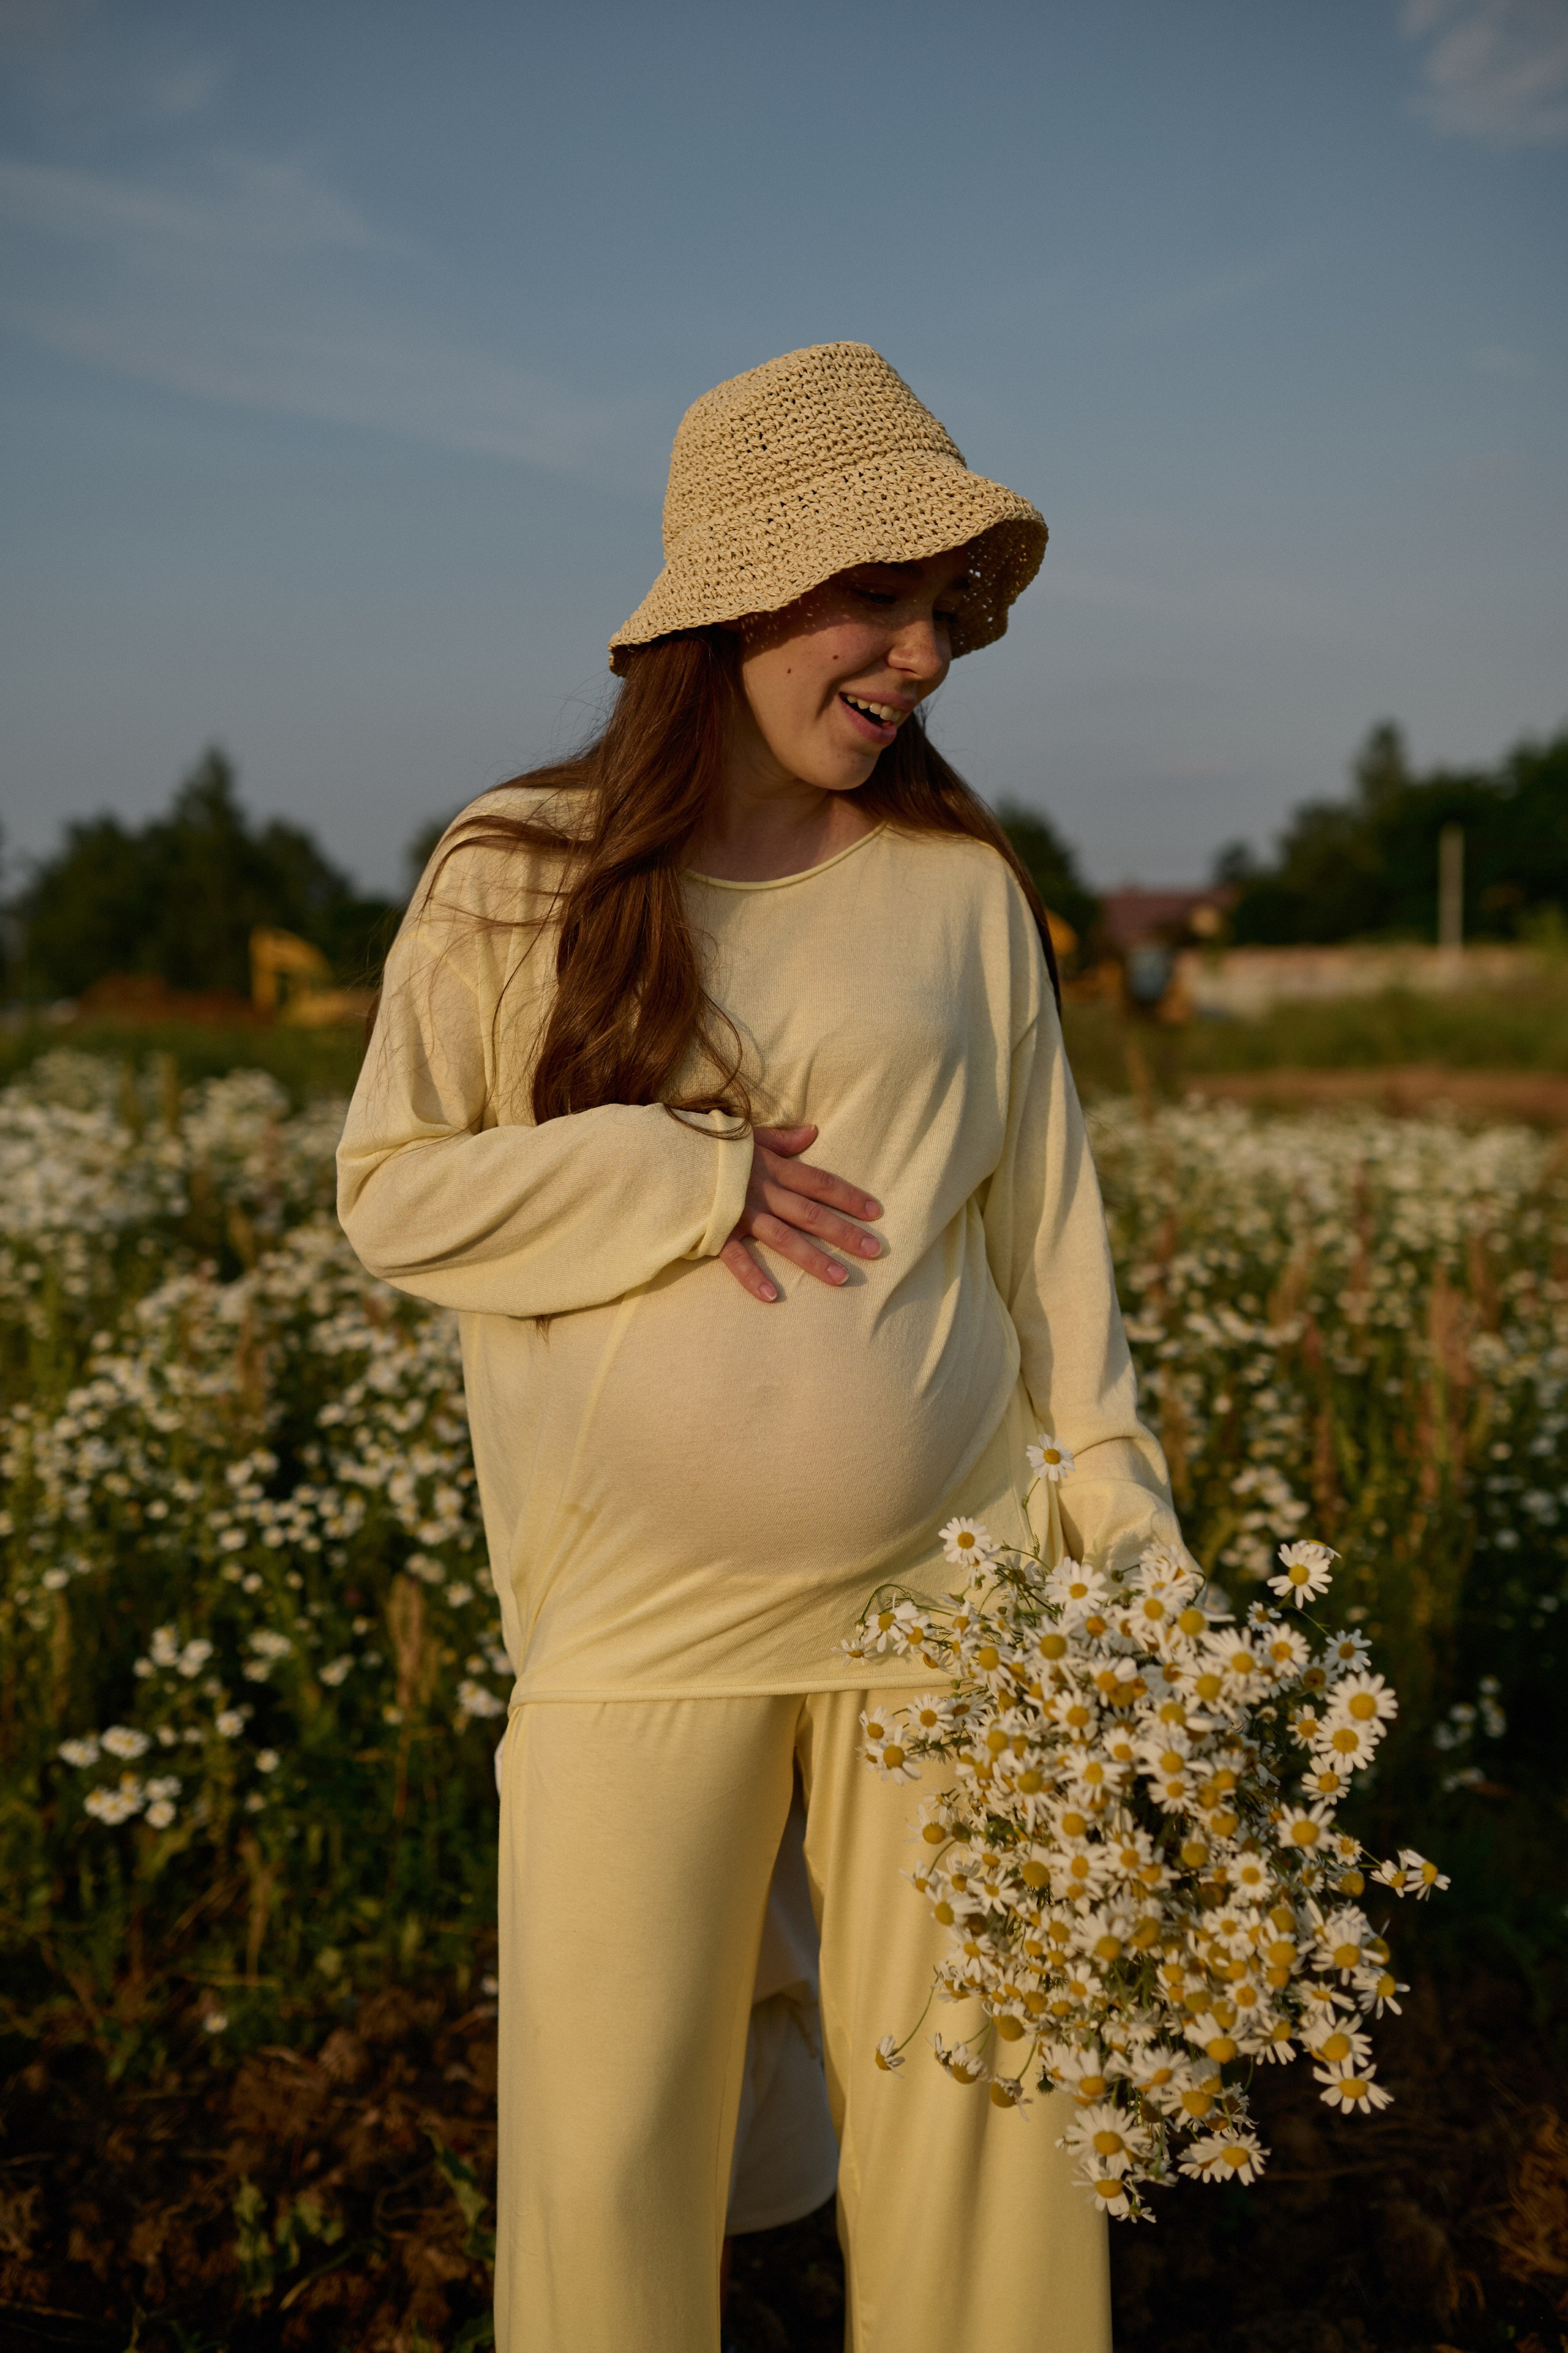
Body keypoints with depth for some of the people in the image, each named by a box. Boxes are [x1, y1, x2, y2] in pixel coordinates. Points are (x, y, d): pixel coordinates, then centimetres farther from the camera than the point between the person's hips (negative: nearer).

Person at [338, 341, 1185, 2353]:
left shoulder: (961, 885, 5)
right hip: (638, 1614, -1)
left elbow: (1046, 1218, 10)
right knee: (605, 2143, 6)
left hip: (946, 1595, 2)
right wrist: (683, 1179, -11)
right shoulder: (515, 880, 1)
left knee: (981, 2113, 8)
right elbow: (394, 1192, 2)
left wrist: (1119, 1505, 4)